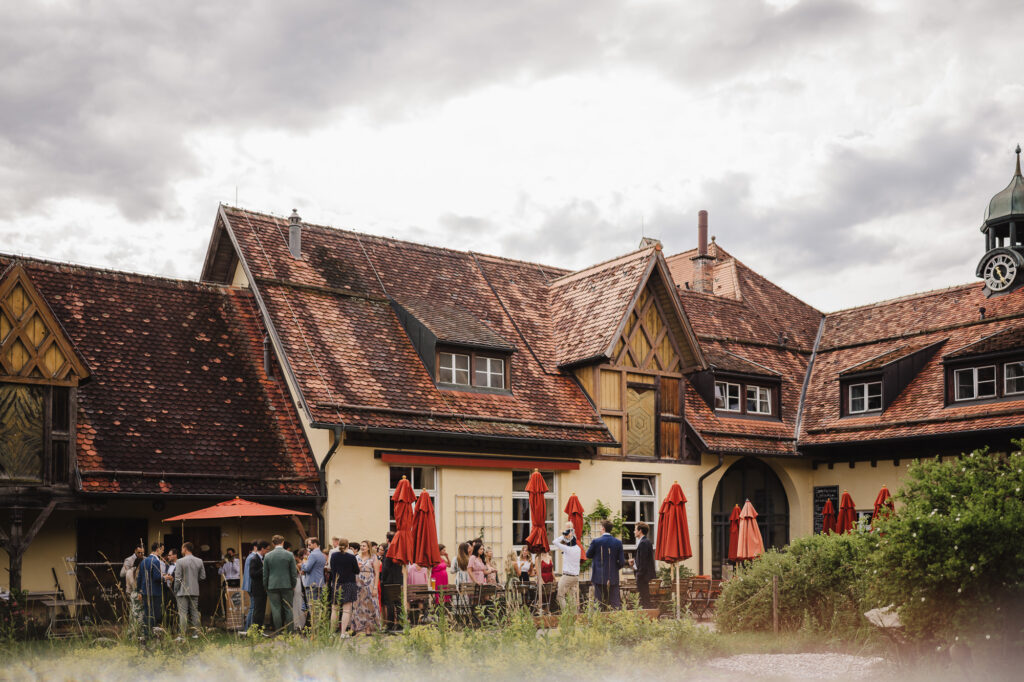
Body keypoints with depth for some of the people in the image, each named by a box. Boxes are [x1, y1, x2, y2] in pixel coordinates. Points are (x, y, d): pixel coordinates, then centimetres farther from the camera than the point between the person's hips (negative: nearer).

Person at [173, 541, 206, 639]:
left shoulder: (180, 561, -9)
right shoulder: (199, 561, 4)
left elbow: (177, 578, -10)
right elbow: (203, 577, 7)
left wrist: (175, 591, -1)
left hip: (183, 591, -4)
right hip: (195, 591, 4)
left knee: (182, 613, -3)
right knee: (195, 612, 10)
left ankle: (182, 635, -5)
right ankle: (195, 633, 11)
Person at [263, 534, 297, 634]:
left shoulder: (267, 556, 0)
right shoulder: (289, 555, -2)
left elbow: (265, 573, 4)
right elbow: (294, 573, 0)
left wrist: (266, 586, 13)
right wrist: (293, 585, 11)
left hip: (272, 586, 0)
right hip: (286, 585, 0)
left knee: (276, 610, 3)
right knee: (288, 609, 6)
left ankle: (278, 632, 4)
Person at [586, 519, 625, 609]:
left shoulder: (596, 541, -10)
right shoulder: (618, 542, -3)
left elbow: (588, 555, 5)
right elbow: (622, 562, -3)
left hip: (599, 577, -2)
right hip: (613, 577, 2)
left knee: (599, 603, 4)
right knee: (615, 603, 6)